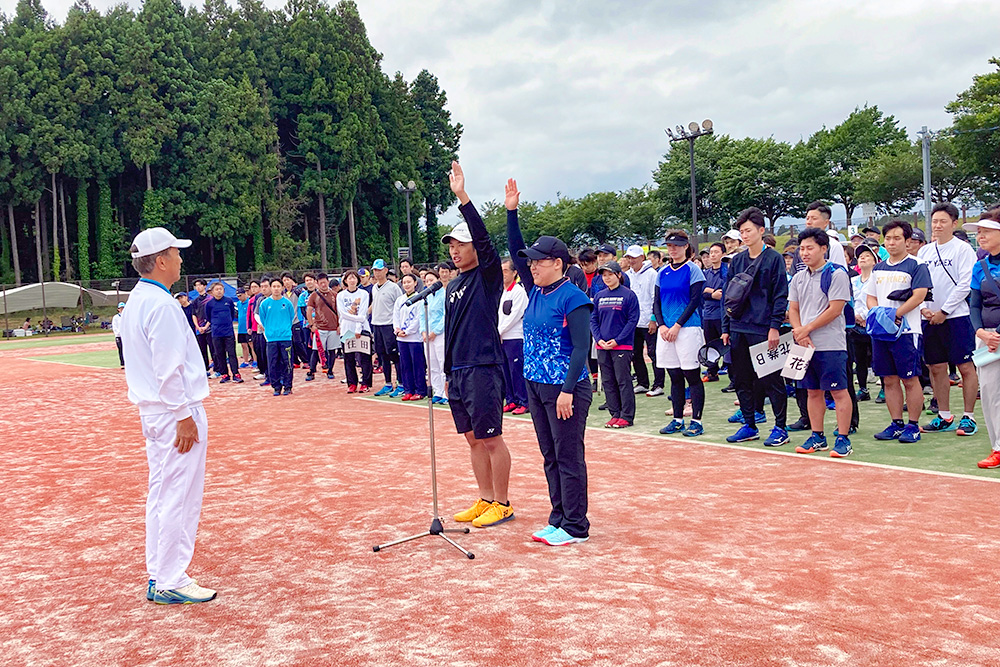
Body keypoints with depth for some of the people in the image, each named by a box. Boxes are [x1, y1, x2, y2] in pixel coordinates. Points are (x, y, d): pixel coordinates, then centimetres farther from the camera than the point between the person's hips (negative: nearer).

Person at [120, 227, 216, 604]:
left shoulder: (137, 300, 14)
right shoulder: (161, 304, -17)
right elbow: (169, 368, -21)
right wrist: (184, 416, -19)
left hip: (153, 411, 11)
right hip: (175, 411, -10)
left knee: (161, 495, 15)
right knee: (179, 498, -4)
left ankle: (158, 574, 23)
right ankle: (170, 583, 2)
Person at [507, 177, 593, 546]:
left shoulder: (572, 298, -13)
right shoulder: (536, 291, 9)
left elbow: (581, 348, -17)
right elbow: (515, 253, 13)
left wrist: (568, 390, -22)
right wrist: (511, 212, 5)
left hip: (565, 389, -9)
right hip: (536, 387, 9)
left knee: (569, 458, -1)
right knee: (550, 457, 14)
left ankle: (576, 527, 8)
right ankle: (558, 520, 24)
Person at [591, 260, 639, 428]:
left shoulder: (628, 295, -4)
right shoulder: (599, 296, 10)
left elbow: (633, 319, -7)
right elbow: (593, 319, 12)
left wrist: (617, 340, -13)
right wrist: (599, 339, -4)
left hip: (622, 345, -5)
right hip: (602, 346, 5)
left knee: (623, 380, -3)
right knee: (607, 381, 8)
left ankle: (627, 416, 3)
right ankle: (615, 414, 17)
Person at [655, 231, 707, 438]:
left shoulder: (692, 270, -3)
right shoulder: (663, 272, 13)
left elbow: (695, 300, -9)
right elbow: (656, 302, 12)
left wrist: (677, 325, -14)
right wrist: (662, 325, -3)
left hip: (688, 328, -5)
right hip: (666, 330, 5)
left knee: (692, 375, -3)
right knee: (675, 377, 10)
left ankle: (696, 421, 2)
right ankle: (677, 420, 17)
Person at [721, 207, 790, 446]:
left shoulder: (773, 258, -4)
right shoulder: (737, 260, 12)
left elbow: (781, 295, -7)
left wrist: (775, 327, -13)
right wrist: (726, 328, 9)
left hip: (763, 330, -6)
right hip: (738, 330, 6)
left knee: (771, 380, 0)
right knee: (741, 380, 9)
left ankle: (780, 428, 9)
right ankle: (749, 425, 20)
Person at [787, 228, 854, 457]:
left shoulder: (836, 274, -6)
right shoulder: (798, 278, 13)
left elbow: (835, 309, -13)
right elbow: (793, 309, 13)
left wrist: (806, 329, -12)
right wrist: (799, 332, -6)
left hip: (831, 344, -6)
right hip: (806, 344, 6)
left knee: (839, 391, -2)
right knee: (813, 391, 12)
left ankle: (843, 439, 3)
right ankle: (817, 437, 20)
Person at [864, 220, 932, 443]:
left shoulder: (916, 266, -4)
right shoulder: (878, 268, 15)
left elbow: (918, 296, -13)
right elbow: (871, 297, 18)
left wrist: (894, 315, -19)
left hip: (906, 331, -6)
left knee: (910, 380, -2)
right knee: (889, 380, 9)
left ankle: (913, 426, 6)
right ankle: (896, 424, 17)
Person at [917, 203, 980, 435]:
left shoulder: (963, 249, -3)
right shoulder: (924, 252, 12)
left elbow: (965, 284, -10)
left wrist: (944, 311, -12)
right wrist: (923, 308, -3)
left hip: (957, 316, -5)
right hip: (929, 318, 5)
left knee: (966, 367, -1)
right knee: (936, 368, 8)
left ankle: (968, 417, 7)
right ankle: (944, 417, 18)